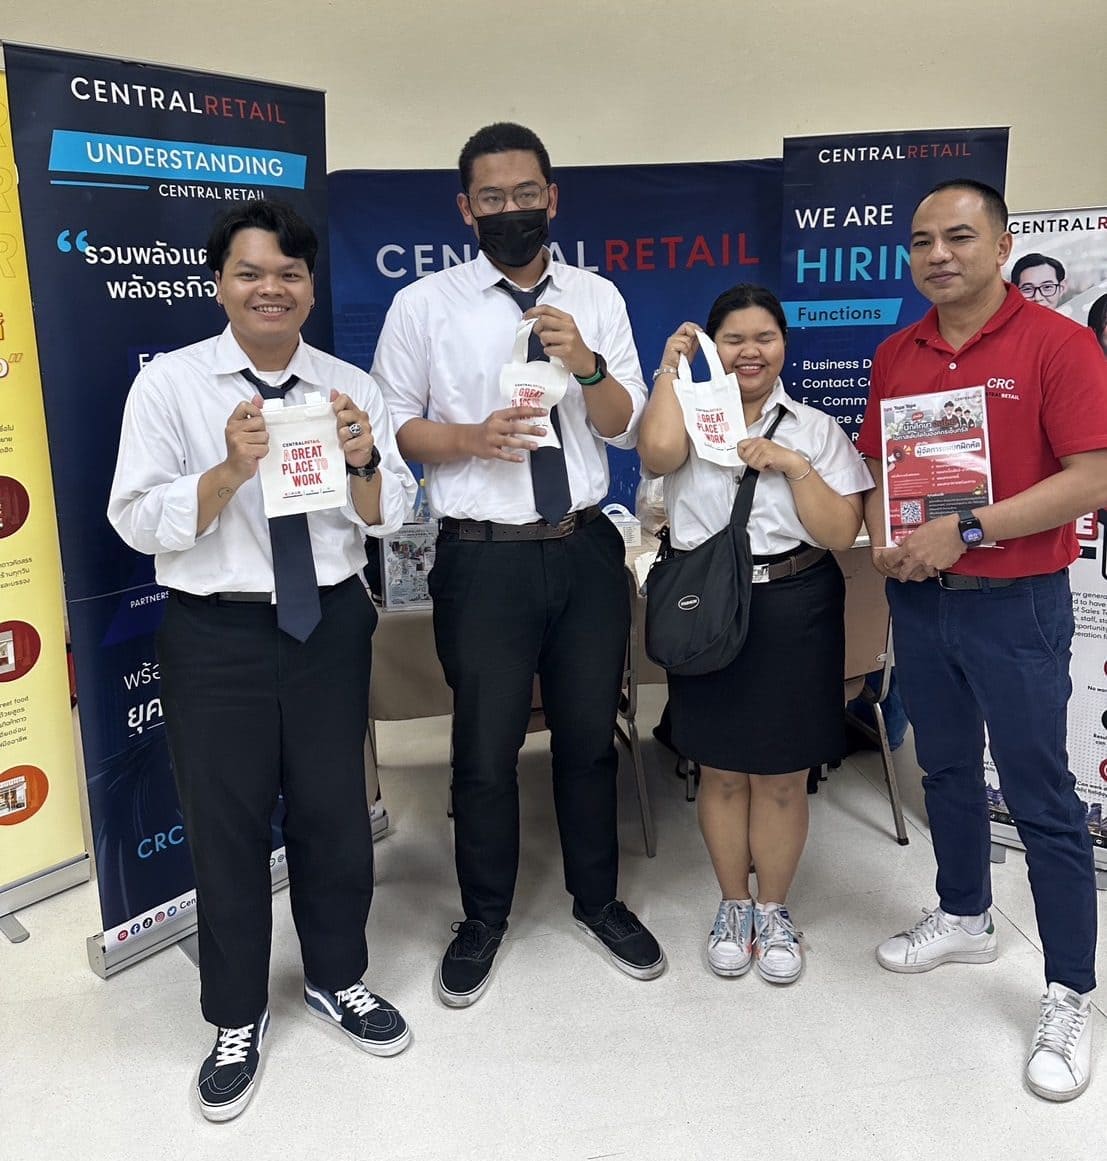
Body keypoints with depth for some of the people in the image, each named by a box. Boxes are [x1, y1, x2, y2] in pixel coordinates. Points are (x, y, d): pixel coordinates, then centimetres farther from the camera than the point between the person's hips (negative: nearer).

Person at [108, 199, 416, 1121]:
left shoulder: (352, 387, 2)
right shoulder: (170, 383, -6)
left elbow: (390, 516, 0)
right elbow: (138, 522, -11)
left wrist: (363, 463, -20)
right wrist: (230, 471, -26)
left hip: (331, 625, 3)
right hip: (216, 634, -2)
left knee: (335, 811, 16)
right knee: (225, 826, 11)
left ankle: (338, 980, 42)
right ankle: (237, 1020, 34)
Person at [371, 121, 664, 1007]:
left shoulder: (597, 299, 5)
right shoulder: (424, 305, -2)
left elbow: (626, 428, 2)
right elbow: (391, 425, -2)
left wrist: (585, 364, -16)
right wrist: (470, 439, -19)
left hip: (587, 550, 3)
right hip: (484, 559, -2)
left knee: (590, 738, 16)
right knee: (486, 751, 9)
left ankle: (598, 900, 39)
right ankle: (483, 920, 33)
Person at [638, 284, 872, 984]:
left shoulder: (817, 429, 5)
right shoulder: (692, 414, 4)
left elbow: (840, 534, -3)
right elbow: (659, 452, -21)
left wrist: (796, 467, -14)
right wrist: (672, 367, -9)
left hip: (795, 611, 0)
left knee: (783, 776, 8)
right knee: (721, 770, 12)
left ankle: (774, 910, 29)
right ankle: (734, 906, 31)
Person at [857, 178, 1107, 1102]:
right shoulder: (895, 355, 7)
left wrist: (964, 531, -21)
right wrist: (885, 539, -6)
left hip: (1016, 605, -5)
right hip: (918, 600, 6)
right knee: (947, 772, 18)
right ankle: (964, 919, 38)